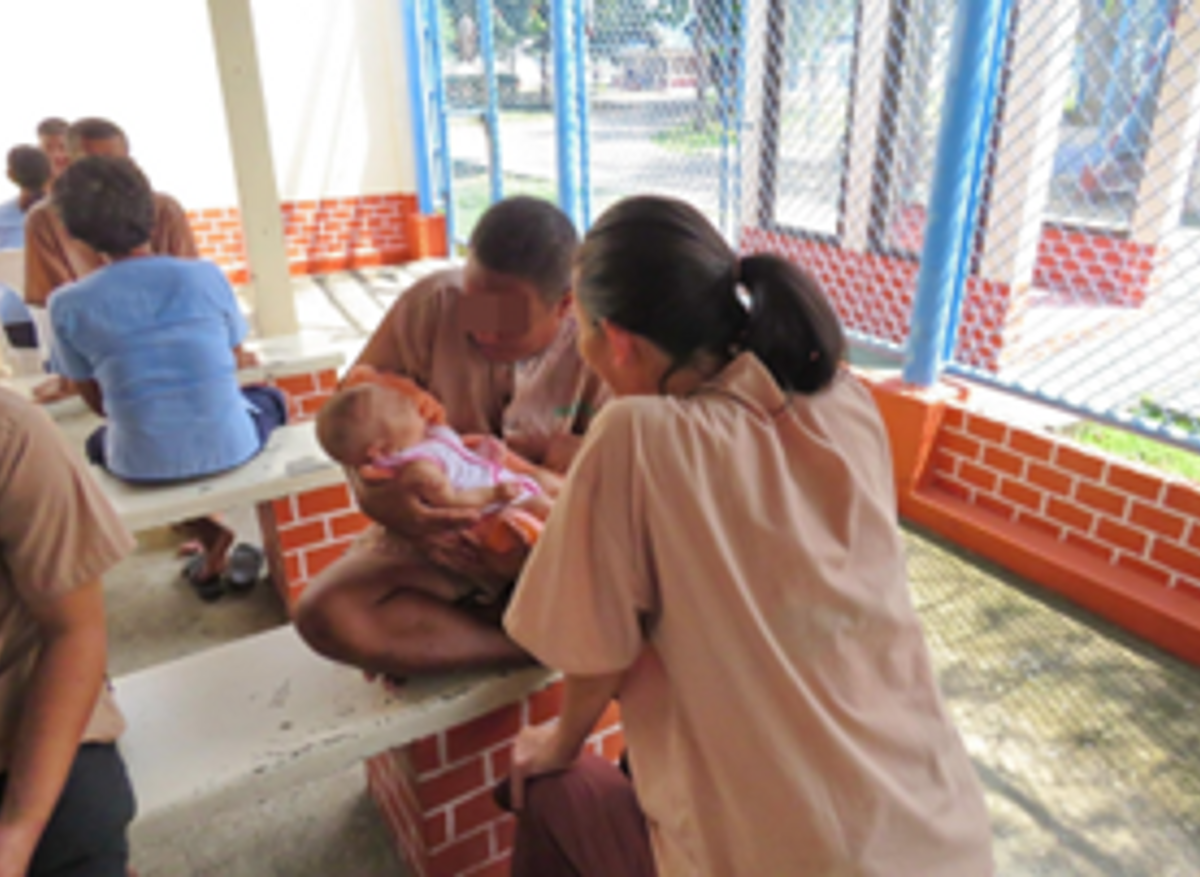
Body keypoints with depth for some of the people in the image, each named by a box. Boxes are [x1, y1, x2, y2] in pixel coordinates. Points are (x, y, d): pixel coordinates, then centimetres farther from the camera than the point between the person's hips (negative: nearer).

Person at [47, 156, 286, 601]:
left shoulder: (68, 305, -7)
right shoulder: (205, 275, -8)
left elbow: (98, 401, 5)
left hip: (144, 466, 1)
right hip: (228, 448, 0)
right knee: (269, 397, 33)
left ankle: (213, 543, 23)